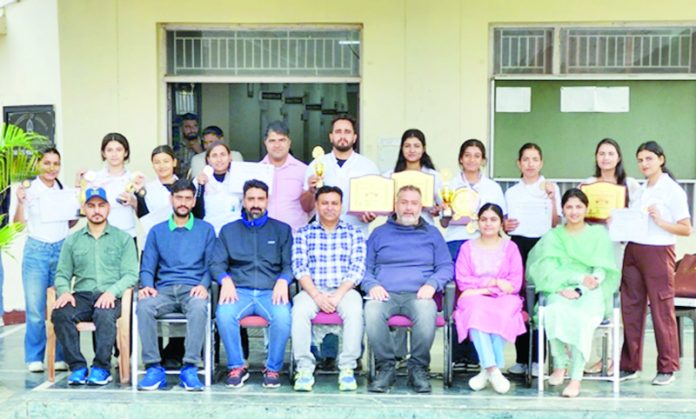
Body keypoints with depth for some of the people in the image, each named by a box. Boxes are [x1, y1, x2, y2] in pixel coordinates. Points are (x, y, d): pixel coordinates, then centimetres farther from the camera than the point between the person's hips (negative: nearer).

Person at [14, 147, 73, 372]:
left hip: (62, 250, 2)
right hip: (36, 250, -2)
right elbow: (18, 224, 0)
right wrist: (20, 202, -14)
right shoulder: (28, 190, 1)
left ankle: (60, 357, 9)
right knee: (35, 308, -2)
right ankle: (34, 358, 9)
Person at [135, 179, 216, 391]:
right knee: (144, 305, -32)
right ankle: (154, 368, -27)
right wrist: (147, 286, -8)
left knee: (199, 306, -38)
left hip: (193, 289, -1)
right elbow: (147, 267, 14)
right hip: (164, 289, 2)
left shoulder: (206, 230, 17)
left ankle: (190, 368, -33)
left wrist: (204, 285, -11)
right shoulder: (157, 231, 21)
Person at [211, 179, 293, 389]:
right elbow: (216, 264, 10)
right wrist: (225, 280, -11)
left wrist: (283, 281, -13)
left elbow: (290, 264, 9)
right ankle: (237, 366, -13)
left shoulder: (282, 230, 17)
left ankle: (273, 368, -13)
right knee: (223, 313, -33)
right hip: (239, 291, 1)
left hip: (270, 292, -1)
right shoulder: (229, 230, 19)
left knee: (283, 316, -34)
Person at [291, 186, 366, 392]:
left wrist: (338, 295, -11)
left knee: (354, 310, -33)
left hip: (344, 290, 0)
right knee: (299, 311, -32)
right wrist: (316, 295, -13)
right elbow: (299, 267, 2)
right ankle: (305, 368, -23)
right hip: (312, 290, 0)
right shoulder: (304, 233, 14)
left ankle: (347, 368, -24)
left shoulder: (354, 233, 14)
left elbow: (357, 268, 3)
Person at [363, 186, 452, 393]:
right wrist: (372, 285, -5)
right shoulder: (380, 233, 23)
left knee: (427, 311, -37)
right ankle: (386, 367, -20)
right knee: (372, 310, -35)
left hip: (418, 295, 0)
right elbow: (365, 268, 16)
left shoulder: (432, 233, 23)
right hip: (386, 294, 1)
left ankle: (418, 368, -19)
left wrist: (432, 284, -6)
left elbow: (446, 267, 15)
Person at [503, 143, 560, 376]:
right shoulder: (511, 192, 15)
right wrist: (504, 226, -1)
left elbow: (556, 225, 1)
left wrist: (553, 200, -11)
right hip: (518, 245, 2)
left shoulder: (551, 188, 7)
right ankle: (521, 358, 6)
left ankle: (537, 359, 0)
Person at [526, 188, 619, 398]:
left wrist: (580, 291, -14)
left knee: (583, 316, -35)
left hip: (590, 293, -1)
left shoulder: (599, 234, 15)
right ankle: (560, 366, -20)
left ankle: (576, 378, -33)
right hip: (560, 290, 1)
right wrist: (580, 276, -14)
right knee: (555, 311, -35)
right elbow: (547, 270, 1)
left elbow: (601, 271, 3)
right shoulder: (553, 236, 16)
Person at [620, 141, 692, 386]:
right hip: (632, 252, 6)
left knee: (662, 311, -1)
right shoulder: (637, 189, 13)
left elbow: (686, 229, -6)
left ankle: (667, 368, 10)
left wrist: (661, 222, -19)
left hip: (658, 253, -6)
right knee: (631, 309, 7)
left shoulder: (673, 190, -4)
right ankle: (630, 365, 15)